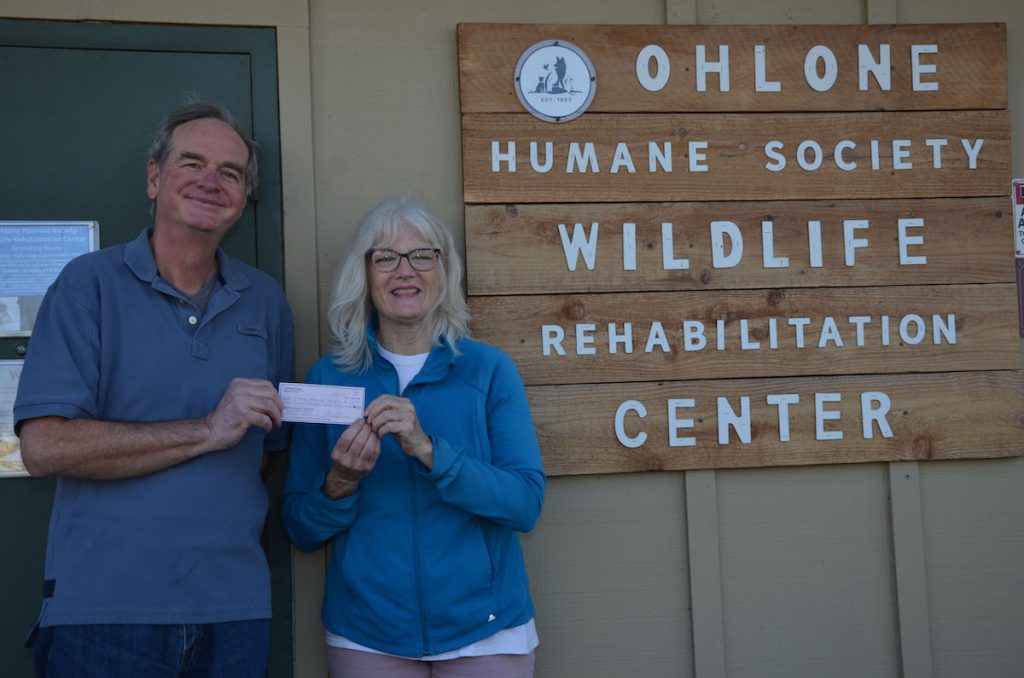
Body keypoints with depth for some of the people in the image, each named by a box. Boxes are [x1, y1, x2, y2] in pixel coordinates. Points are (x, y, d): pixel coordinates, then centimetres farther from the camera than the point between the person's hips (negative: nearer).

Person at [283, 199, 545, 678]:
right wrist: (340, 485, -18)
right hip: (365, 636, 1)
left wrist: (429, 450, -24)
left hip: (484, 631, -1)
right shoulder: (328, 377, -1)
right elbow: (301, 531, 3)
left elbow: (526, 505, -13)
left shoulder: (488, 369, -4)